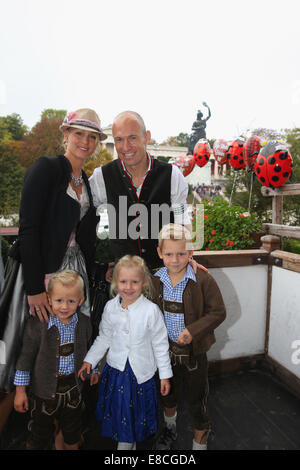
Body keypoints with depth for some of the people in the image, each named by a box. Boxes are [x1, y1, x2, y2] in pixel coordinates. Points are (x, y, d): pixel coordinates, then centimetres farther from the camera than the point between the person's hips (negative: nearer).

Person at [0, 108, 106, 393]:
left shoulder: (88, 182, 13)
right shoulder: (45, 168, -8)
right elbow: (28, 229, -16)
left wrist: (92, 277, 11)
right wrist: (35, 288, -19)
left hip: (76, 270, 6)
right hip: (42, 269, -6)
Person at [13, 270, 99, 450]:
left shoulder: (84, 323, -9)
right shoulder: (37, 324, -20)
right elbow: (26, 357, -11)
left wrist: (93, 370, 16)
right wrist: (20, 390, -7)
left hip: (74, 386, 3)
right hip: (45, 388, -3)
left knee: (72, 431, 23)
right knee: (41, 433, 16)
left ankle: (71, 445, 50)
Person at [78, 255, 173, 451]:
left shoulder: (151, 310, -19)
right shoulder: (110, 307, -8)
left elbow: (160, 344, -9)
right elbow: (104, 338, 6)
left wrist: (165, 375, -4)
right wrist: (89, 360, 3)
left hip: (141, 372, -3)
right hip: (115, 369, 3)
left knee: (136, 411, 15)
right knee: (118, 409, 20)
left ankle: (127, 442, 44)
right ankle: (127, 442, 49)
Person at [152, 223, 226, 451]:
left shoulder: (203, 279, -20)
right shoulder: (155, 280, -7)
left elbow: (218, 312, -15)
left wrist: (193, 331, -25)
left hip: (194, 351, -4)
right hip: (166, 349, 5)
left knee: (197, 398, 13)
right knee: (168, 392, 27)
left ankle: (200, 442, 40)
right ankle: (170, 428, 56)